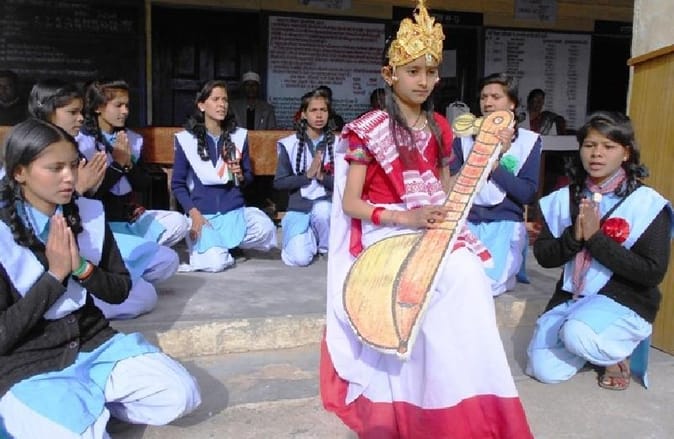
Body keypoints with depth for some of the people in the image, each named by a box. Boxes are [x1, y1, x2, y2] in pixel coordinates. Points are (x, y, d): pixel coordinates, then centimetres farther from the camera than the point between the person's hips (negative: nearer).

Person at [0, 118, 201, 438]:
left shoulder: (89, 214, -1)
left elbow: (120, 291, 5)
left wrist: (82, 267, -14)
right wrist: (54, 274, -19)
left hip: (93, 343, 4)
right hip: (27, 365, -4)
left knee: (180, 395, -13)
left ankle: (86, 404, 5)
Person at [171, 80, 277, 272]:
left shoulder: (239, 135, 7)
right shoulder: (186, 139, -1)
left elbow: (249, 177, 14)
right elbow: (177, 184, 2)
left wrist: (241, 176, -10)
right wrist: (193, 213, -11)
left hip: (234, 210, 3)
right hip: (203, 213, -3)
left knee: (266, 229, -27)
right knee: (215, 263, -25)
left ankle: (225, 244, 3)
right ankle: (202, 244, 12)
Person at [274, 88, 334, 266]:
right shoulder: (290, 145, 0)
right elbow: (279, 183, -3)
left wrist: (322, 176, -17)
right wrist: (307, 175, -14)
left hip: (326, 204, 1)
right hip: (298, 208, -1)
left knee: (321, 210, -37)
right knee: (299, 258, -22)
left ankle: (327, 246, -4)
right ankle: (309, 235, 15)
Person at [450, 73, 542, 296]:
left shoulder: (528, 141, 5)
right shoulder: (465, 137, 9)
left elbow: (529, 194, -3)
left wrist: (495, 164, -14)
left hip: (505, 223, -1)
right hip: (467, 221, 2)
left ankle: (505, 270, 6)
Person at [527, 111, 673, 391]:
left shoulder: (647, 203, -9)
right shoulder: (564, 198, 2)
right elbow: (543, 256, 1)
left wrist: (596, 238, -20)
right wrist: (575, 236, -19)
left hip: (626, 300, -4)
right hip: (570, 297, 4)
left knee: (577, 334, -34)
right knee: (545, 370, -12)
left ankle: (616, 354, 2)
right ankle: (593, 345, 19)